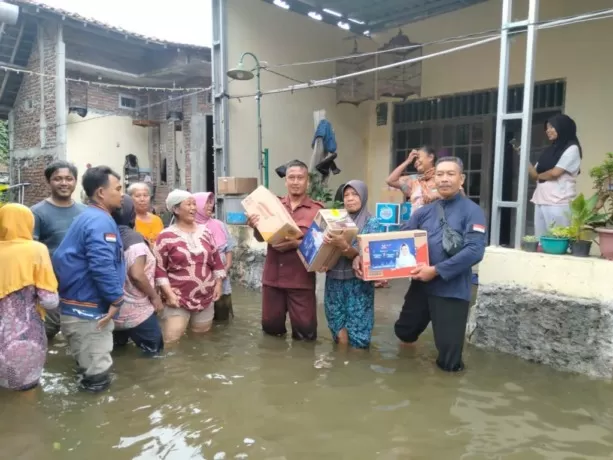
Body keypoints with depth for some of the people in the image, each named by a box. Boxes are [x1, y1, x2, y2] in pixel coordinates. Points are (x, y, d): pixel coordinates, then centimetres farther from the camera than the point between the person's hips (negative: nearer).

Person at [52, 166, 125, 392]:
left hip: (77, 305, 11)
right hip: (88, 308, -11)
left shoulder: (87, 217, 15)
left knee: (90, 366, 24)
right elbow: (102, 266, -30)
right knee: (97, 375, 2)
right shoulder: (101, 221, -18)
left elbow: (63, 257, 24)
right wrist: (116, 299, -19)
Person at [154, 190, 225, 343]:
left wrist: (218, 283, 8)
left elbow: (216, 259, 14)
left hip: (206, 298, 4)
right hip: (178, 299, -4)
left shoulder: (204, 232, 8)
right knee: (171, 339, -8)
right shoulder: (166, 236, -7)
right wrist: (169, 293, -13)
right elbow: (159, 268, -9)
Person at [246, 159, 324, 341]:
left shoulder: (316, 209, -1)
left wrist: (296, 243, -20)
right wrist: (255, 226, -15)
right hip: (273, 276, 3)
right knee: (270, 326, 13)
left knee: (305, 329, 2)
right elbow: (261, 237, 7)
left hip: (301, 278, -3)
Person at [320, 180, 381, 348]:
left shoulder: (371, 223, -1)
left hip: (358, 284, -3)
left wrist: (344, 246, -29)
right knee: (339, 334, 9)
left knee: (357, 339, 0)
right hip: (334, 282, 4)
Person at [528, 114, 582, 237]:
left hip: (559, 204, -7)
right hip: (540, 202, 7)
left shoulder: (572, 149, 0)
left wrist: (539, 175, 7)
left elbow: (555, 173, -11)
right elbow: (534, 175, 13)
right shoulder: (549, 150, 20)